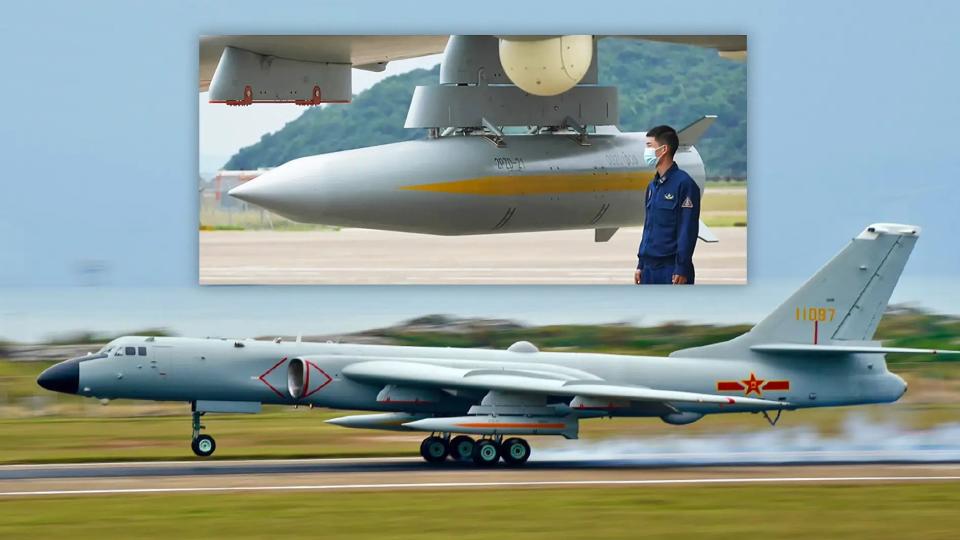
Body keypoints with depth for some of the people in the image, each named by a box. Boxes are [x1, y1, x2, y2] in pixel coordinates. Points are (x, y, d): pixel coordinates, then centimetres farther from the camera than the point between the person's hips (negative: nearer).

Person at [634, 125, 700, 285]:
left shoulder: (684, 184, -10)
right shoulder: (653, 186, 14)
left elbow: (688, 230, -14)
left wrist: (682, 269, -17)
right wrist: (641, 264, 17)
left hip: (672, 269, -8)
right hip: (650, 269, 8)